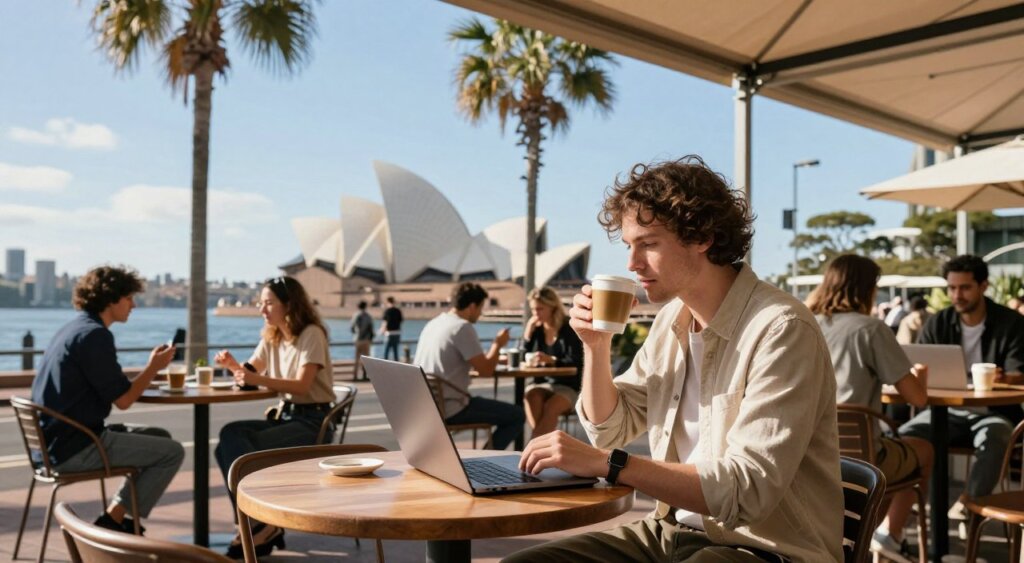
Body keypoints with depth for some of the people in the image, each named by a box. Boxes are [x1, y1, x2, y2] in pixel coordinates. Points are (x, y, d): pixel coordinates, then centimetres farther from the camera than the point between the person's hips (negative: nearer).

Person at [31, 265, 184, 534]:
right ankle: (113, 520, 1)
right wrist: (154, 366, -4)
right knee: (172, 452, -6)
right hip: (76, 447, -10)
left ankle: (115, 516, 15)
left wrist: (151, 367, 10)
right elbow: (122, 399, -18)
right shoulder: (95, 334, -17)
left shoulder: (74, 328, 14)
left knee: (160, 437, 18)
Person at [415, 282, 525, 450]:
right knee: (517, 415, 0)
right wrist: (497, 344, 2)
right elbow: (486, 371, -16)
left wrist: (490, 358, 23)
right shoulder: (463, 327, -14)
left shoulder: (433, 324, 12)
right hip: (449, 409, -9)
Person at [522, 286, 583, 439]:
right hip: (541, 383, 3)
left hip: (567, 386, -3)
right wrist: (528, 333, -8)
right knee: (531, 397, -31)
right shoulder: (536, 329, 9)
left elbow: (576, 363, -14)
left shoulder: (569, 329, -5)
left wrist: (551, 360, -32)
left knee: (550, 407, -34)